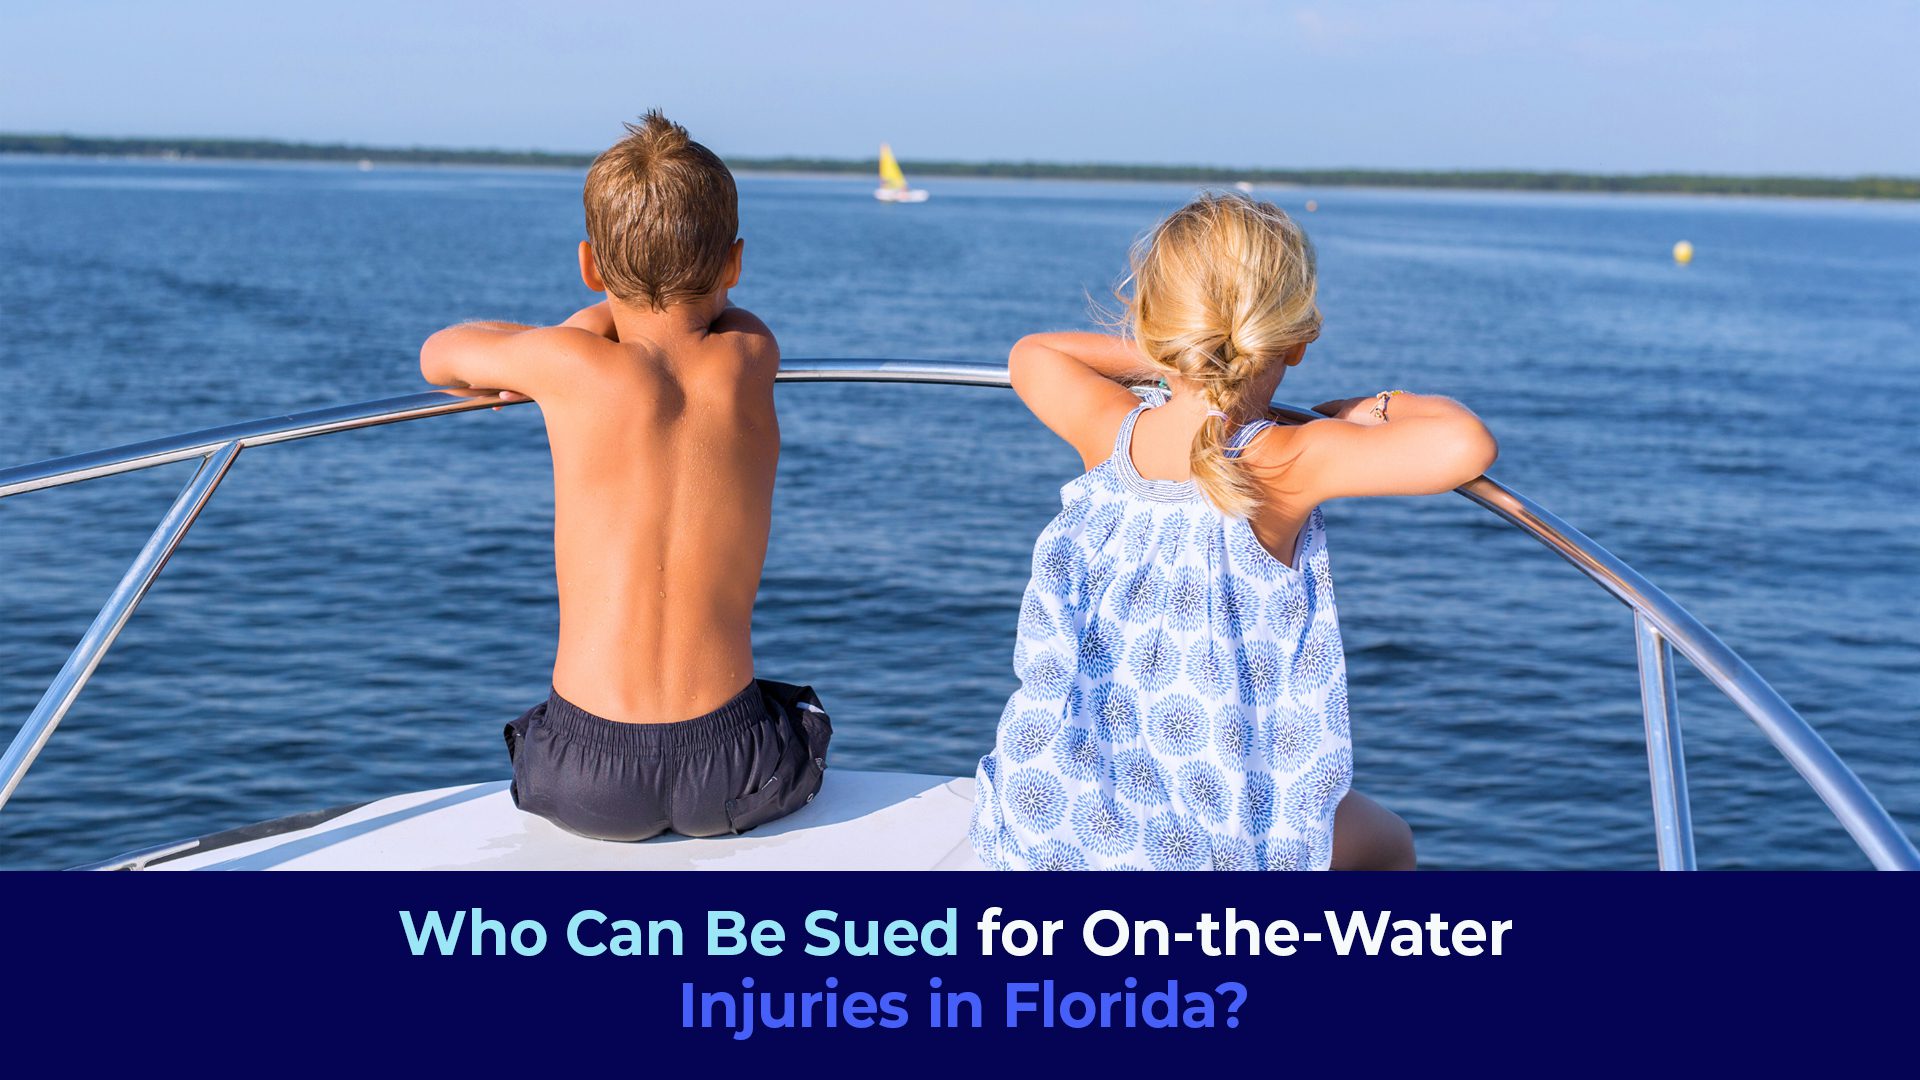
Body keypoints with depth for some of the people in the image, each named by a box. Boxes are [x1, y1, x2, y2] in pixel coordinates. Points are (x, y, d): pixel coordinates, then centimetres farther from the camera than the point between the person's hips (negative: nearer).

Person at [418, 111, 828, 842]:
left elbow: (438, 355, 13)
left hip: (586, 783, -1)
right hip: (735, 777, 1)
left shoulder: (571, 365, -8)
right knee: (805, 717, 36)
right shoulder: (751, 357, -3)